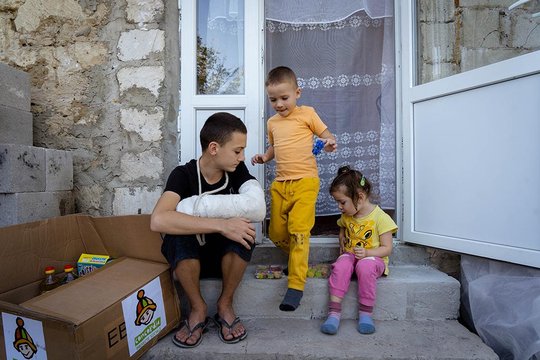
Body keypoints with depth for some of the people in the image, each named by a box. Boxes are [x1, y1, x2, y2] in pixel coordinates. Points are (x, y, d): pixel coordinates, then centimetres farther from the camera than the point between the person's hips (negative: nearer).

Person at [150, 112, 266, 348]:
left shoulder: (237, 170, -10)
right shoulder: (183, 174, -17)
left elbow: (257, 208, -30)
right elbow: (158, 220, -35)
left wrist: (197, 205, -31)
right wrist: (221, 225, -40)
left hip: (227, 256, 2)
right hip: (188, 259, -1)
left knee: (242, 227, -29)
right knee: (178, 230, -32)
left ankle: (225, 304, -5)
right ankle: (198, 308, -8)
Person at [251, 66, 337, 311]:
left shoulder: (307, 114, 2)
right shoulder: (272, 122, 16)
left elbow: (327, 135, 5)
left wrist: (329, 143, -18)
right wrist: (264, 157, 8)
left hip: (304, 182, -5)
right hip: (280, 183, 6)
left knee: (298, 231, -10)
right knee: (276, 233, 8)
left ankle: (296, 285, 1)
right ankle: (296, 258, 36)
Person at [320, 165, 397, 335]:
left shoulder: (380, 217, -12)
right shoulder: (346, 216, 6)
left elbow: (387, 248, -10)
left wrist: (367, 253, -25)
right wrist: (342, 242, 9)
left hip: (373, 258, -4)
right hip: (350, 255, 4)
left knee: (365, 266, -37)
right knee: (341, 265, -30)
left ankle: (365, 313, -21)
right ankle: (334, 311, -28)